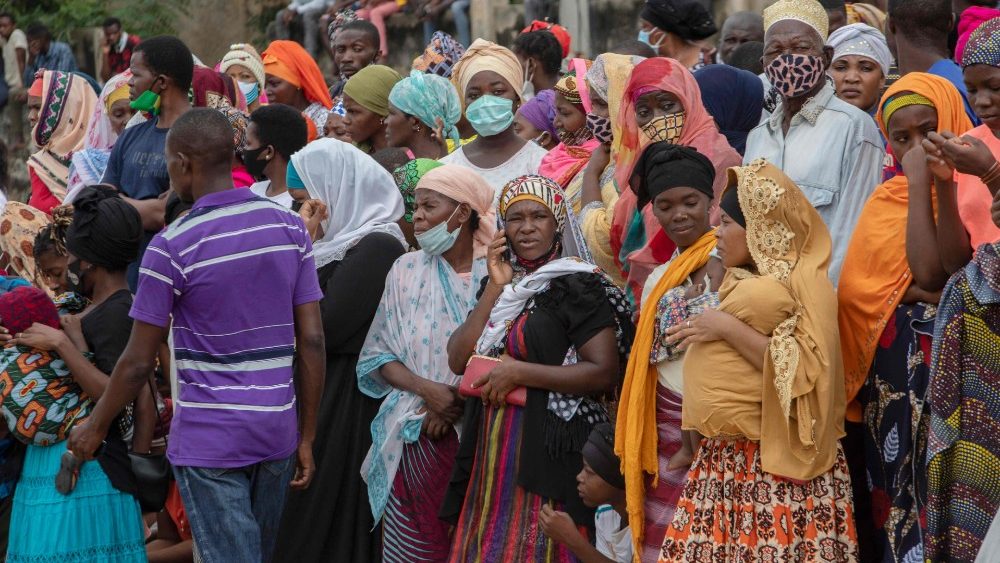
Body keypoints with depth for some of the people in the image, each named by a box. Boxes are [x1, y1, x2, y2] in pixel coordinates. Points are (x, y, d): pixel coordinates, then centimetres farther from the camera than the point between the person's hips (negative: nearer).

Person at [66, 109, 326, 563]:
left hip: (210, 439, -5)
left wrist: (95, 426, 8)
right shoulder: (290, 228, 1)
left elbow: (138, 362, -8)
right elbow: (312, 341, 2)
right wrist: (307, 437, 10)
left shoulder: (173, 247, -12)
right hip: (278, 432, 5)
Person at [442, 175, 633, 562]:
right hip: (492, 454, 6)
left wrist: (518, 373, -17)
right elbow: (459, 361, 4)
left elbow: (605, 373, -15)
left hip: (549, 453, -6)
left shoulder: (577, 286, -6)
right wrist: (495, 288, -1)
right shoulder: (499, 284, 14)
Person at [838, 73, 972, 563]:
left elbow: (931, 274, -17)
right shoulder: (887, 198, 12)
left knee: (932, 477, -5)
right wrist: (910, 291, -14)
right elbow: (856, 287, 1)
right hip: (889, 359, 5)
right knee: (893, 472, 7)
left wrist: (923, 183, -14)